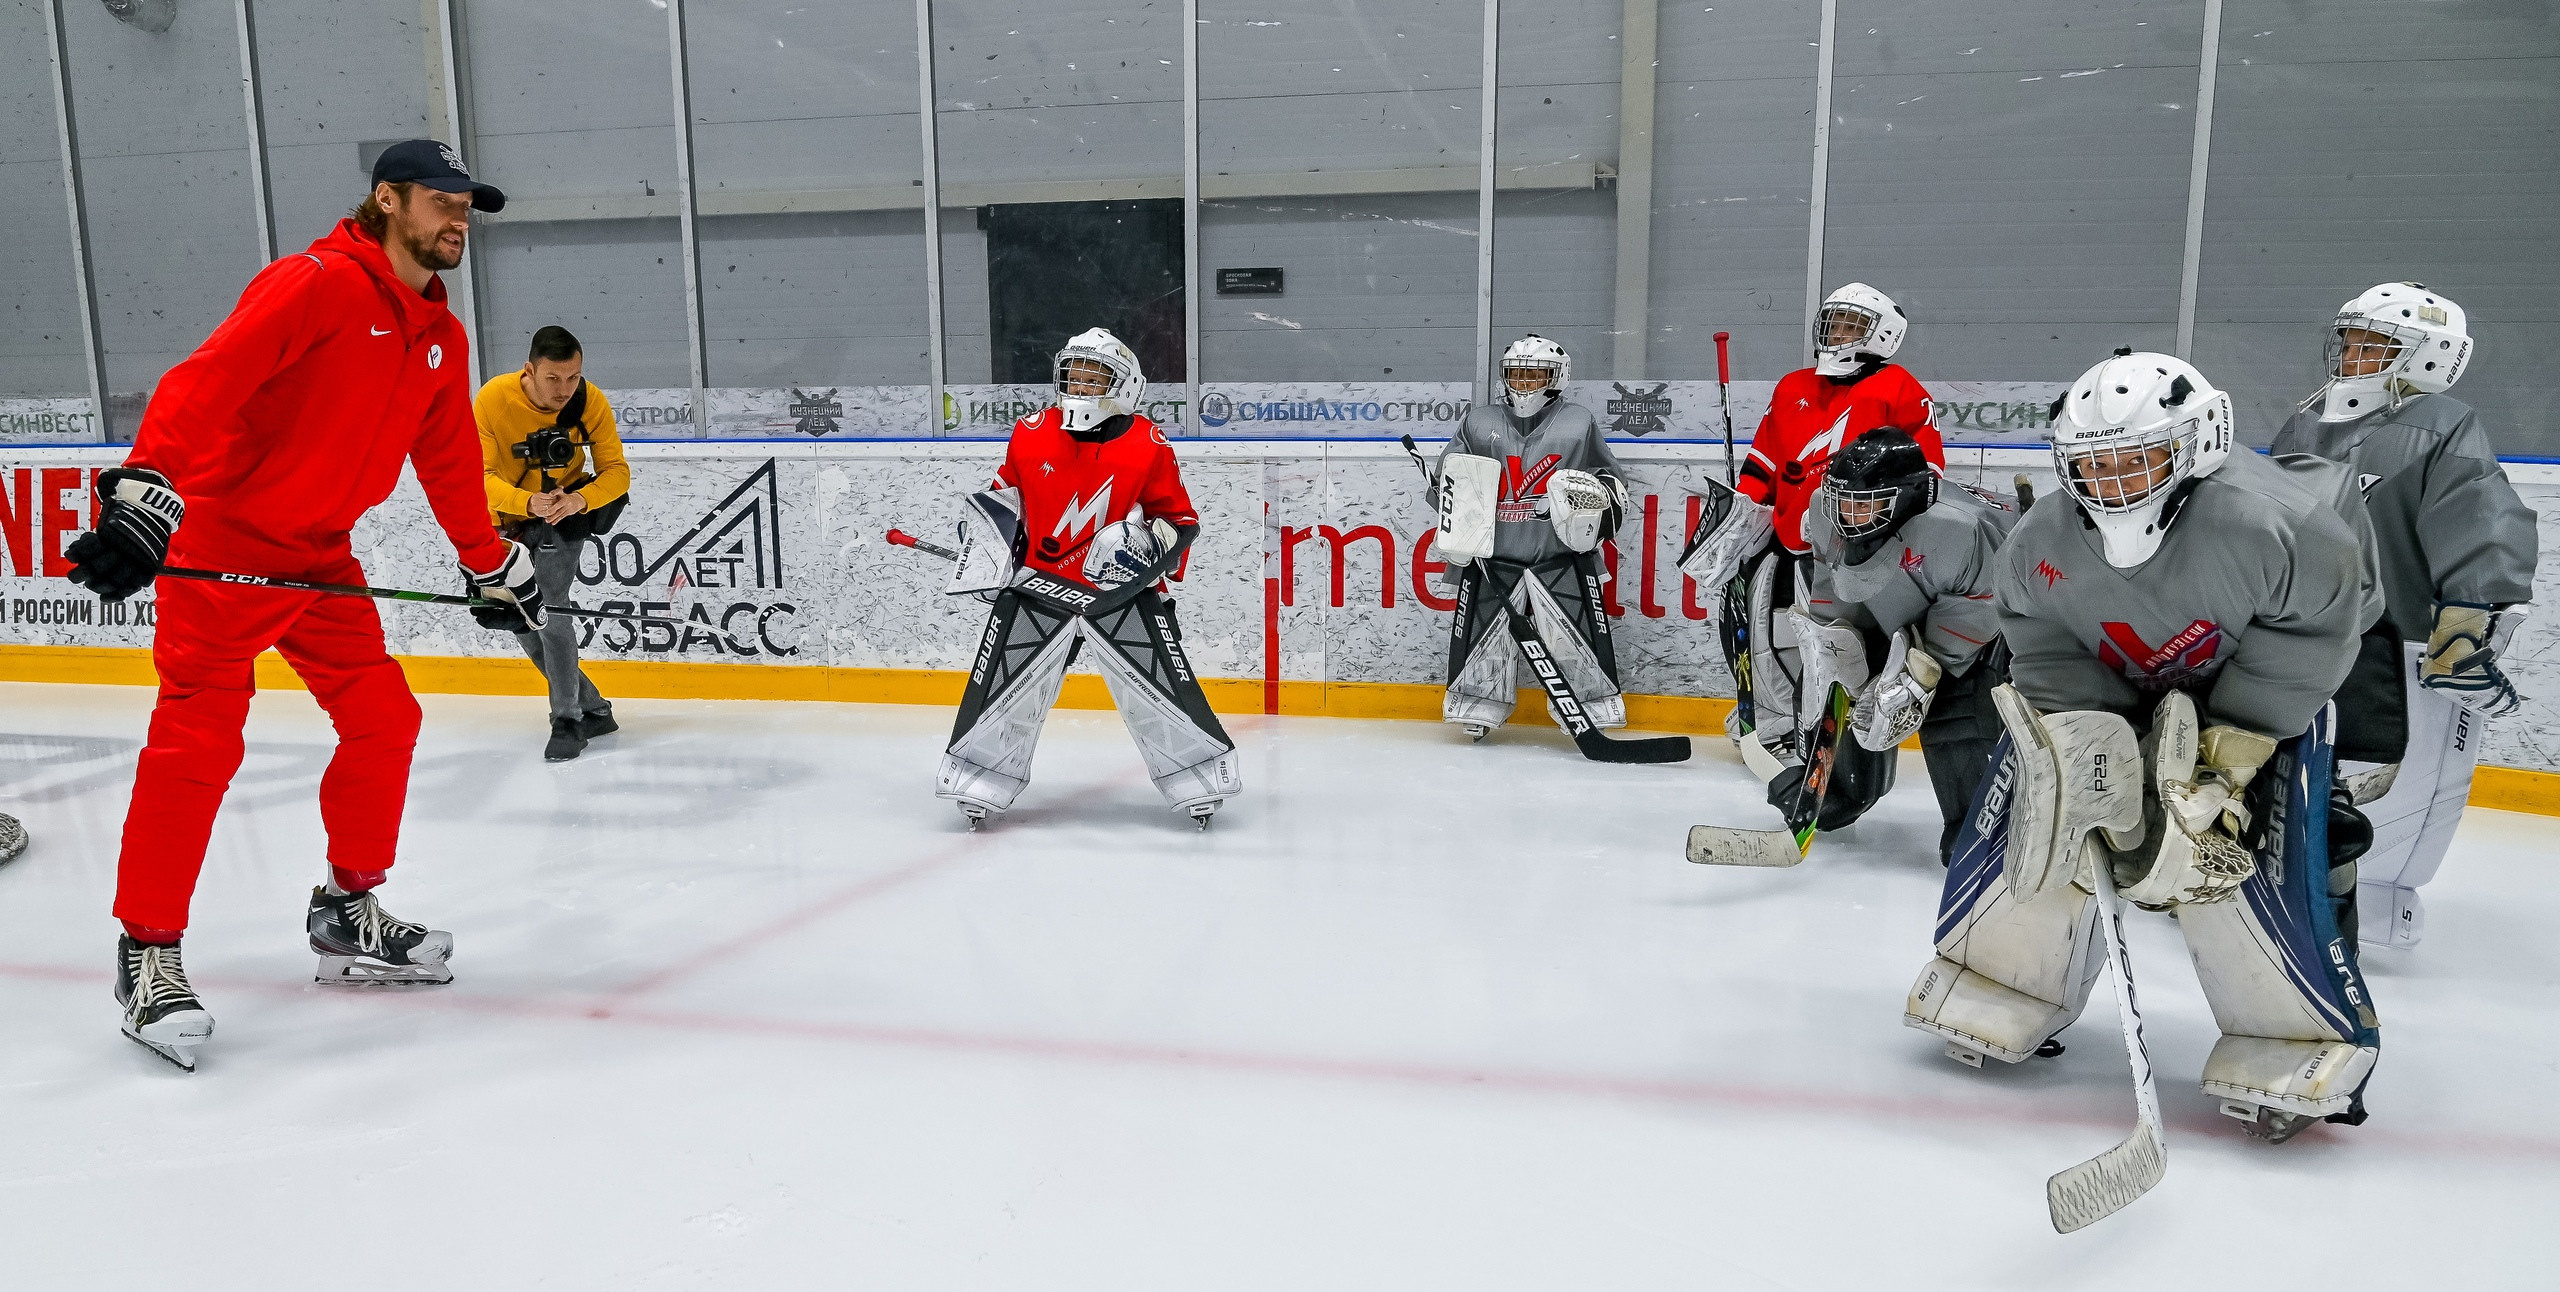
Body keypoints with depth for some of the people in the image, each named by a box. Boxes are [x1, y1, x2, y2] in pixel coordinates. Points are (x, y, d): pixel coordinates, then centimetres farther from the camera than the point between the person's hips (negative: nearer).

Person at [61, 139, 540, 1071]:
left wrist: (496, 564, 22)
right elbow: (205, 381, -25)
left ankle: (347, 914, 21)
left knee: (385, 721, 6)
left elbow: (449, 462, 19)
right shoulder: (315, 284, -15)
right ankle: (148, 952, 6)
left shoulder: (442, 339, 10)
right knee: (200, 741, -7)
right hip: (224, 537, -8)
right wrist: (145, 485, -37)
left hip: (320, 557, 8)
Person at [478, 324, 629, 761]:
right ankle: (593, 710, 21)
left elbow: (616, 470, -17)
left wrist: (580, 500, -37)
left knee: (550, 610, -17)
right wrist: (527, 502, -44)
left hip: (565, 513, -2)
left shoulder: (592, 402, -20)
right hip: (507, 520, 2)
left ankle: (568, 721, -5)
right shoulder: (493, 399, -24)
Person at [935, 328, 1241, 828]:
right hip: (1038, 581, 2)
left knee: (1161, 689, -4)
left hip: (1123, 588, -2)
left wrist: (1149, 545, -16)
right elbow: (1005, 493, 18)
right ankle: (977, 781, 18)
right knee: (1002, 687, 1)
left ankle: (1203, 777, 12)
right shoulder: (1031, 434, 2)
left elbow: (1180, 519, 1)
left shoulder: (1147, 445, -5)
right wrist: (986, 540, 9)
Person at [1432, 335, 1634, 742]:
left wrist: (1598, 495, -9)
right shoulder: (1478, 423, 10)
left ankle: (1597, 711, 4)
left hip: (1561, 556, -1)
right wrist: (1457, 534, 2)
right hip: (1493, 557, 2)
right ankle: (1478, 708, 15)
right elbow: (1447, 480, 13)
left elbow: (1614, 481, 13)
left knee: (1575, 634, -6)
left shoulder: (1579, 423, 7)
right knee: (1480, 631, 0)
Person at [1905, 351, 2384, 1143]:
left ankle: (2306, 1043, 8)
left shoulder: (2270, 523, -35)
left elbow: (2315, 628, -22)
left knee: (2248, 871, -16)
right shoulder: (2042, 543, -24)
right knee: (2033, 817, -3)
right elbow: (2046, 650, -13)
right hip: (2109, 691, 4)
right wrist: (2099, 742, -26)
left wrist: (2231, 750, -23)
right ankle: (2003, 987, 20)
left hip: (2262, 699, -3)